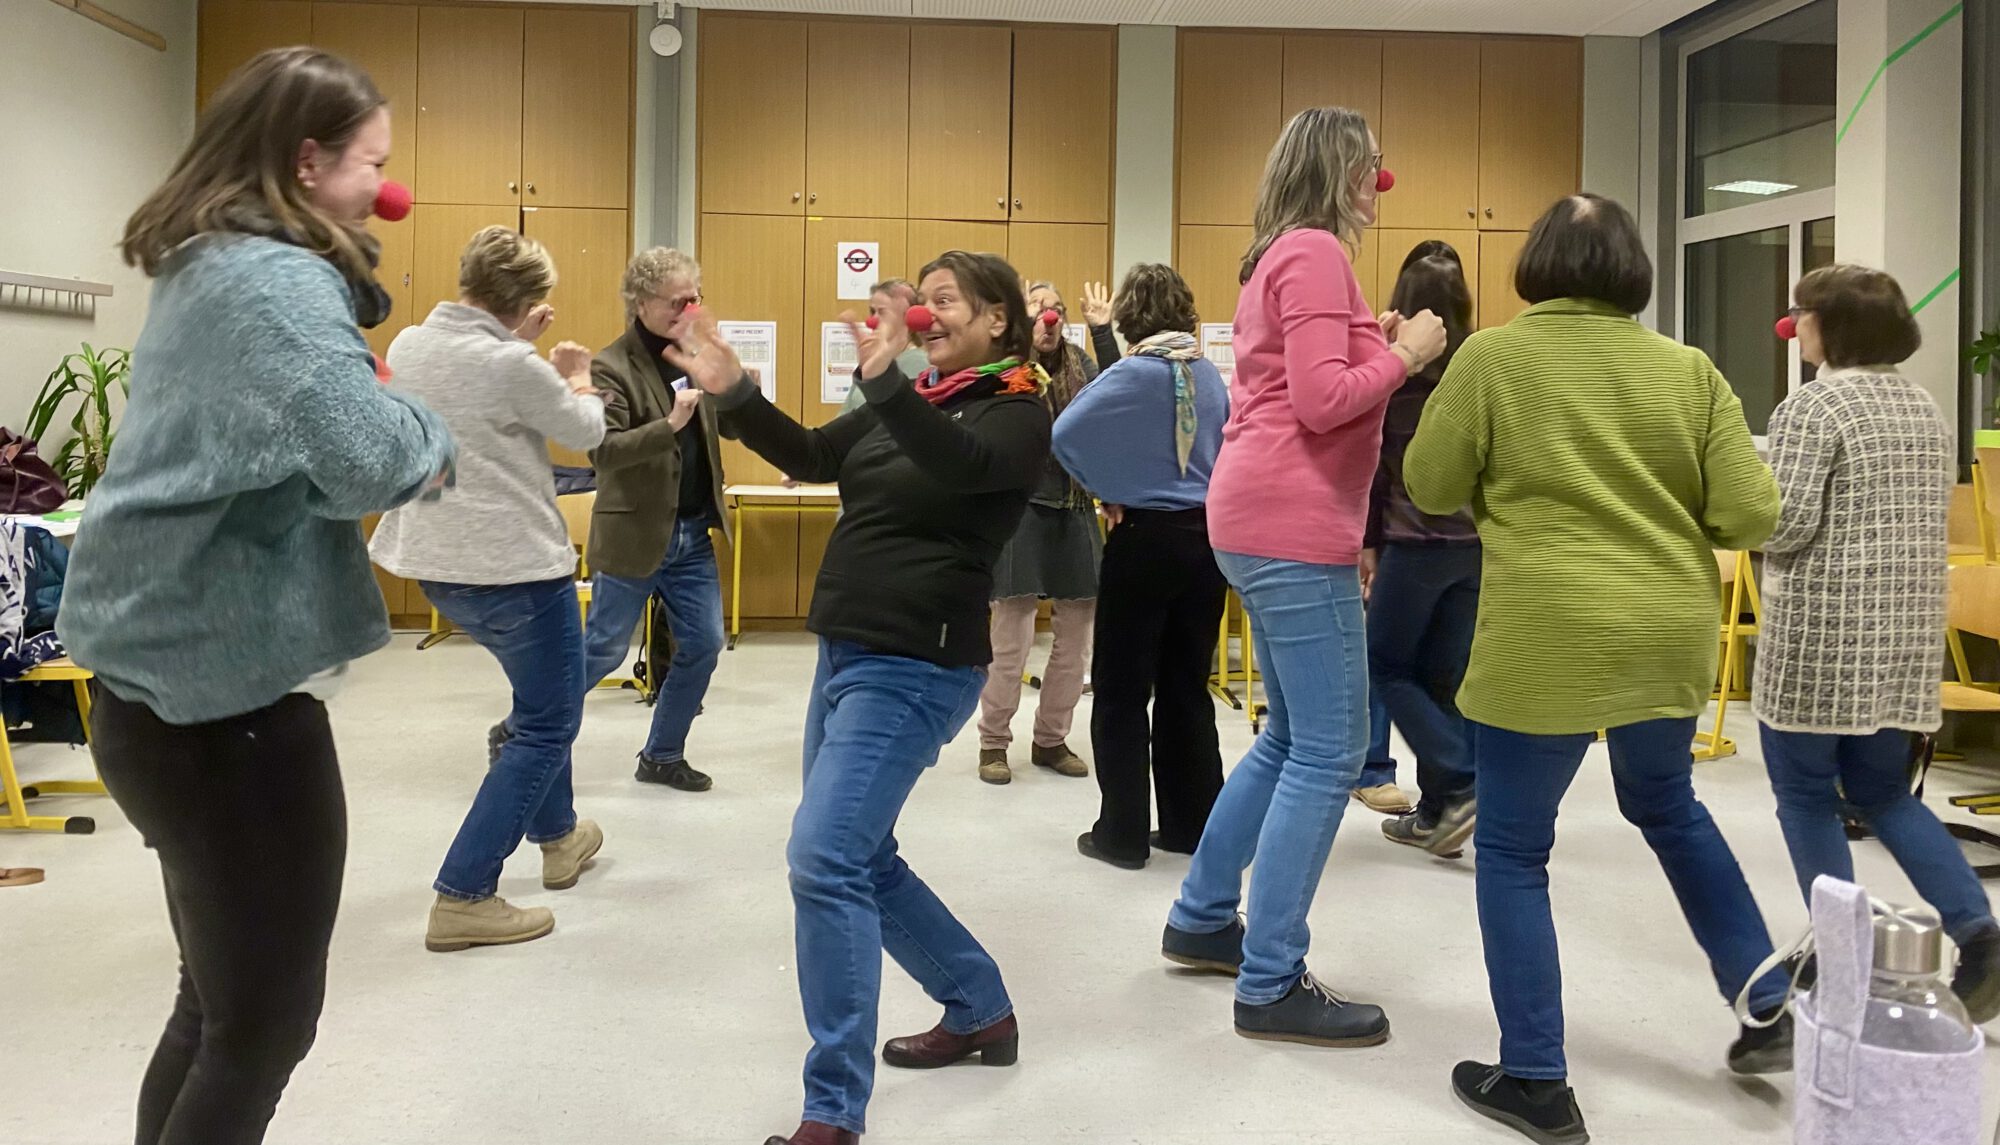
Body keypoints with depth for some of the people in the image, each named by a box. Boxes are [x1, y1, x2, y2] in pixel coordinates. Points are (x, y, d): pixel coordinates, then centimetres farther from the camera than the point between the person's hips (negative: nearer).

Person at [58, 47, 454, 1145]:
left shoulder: (205, 269, 12)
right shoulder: (277, 280, -19)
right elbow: (371, 458, -32)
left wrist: (348, 263, 12)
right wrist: (428, 429, -10)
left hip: (177, 684, 10)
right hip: (233, 696, -10)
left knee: (218, 1006, 22)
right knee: (264, 1023, 5)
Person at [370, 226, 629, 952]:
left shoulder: (406, 347, 2)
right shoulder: (512, 366, -21)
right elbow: (586, 431, -4)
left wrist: (518, 344, 18)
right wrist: (578, 383, 15)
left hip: (437, 564, 9)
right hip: (516, 566, -9)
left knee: (539, 698, 28)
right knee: (548, 724, 3)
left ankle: (558, 836, 42)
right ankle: (463, 897, -1)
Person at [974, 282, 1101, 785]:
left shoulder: (1080, 365, 9)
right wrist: (1024, 326, -27)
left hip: (1075, 513, 5)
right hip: (1024, 512, -5)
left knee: (1076, 638, 9)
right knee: (1012, 641, -3)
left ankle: (1051, 739, 23)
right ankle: (993, 742, 13)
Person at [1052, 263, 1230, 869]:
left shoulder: (1134, 373, -13)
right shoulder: (1211, 374, 7)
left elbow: (1067, 434, -20)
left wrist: (1107, 490, -6)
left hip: (1146, 539, -6)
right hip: (1207, 537, 6)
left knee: (1122, 691, 4)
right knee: (1187, 689, 14)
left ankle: (1123, 832, 9)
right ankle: (1192, 824, 20)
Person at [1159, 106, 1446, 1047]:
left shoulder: (1279, 256, 20)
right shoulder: (1316, 252, -10)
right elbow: (1323, 400, -18)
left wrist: (1379, 349, 15)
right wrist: (1404, 353, -6)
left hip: (1264, 516, 11)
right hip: (1293, 522, -11)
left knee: (1293, 738, 18)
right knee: (1330, 751, -6)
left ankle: (1201, 919, 28)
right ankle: (1271, 987, 0)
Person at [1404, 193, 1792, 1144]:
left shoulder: (1492, 357, -5)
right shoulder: (1688, 370, 3)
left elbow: (1430, 487, 2)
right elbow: (1752, 514, 0)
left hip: (1546, 644, -4)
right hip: (1668, 638, 5)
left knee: (1513, 850, 9)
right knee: (1666, 805, 30)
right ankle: (1768, 1008, 33)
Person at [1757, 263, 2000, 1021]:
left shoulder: (1813, 405, -12)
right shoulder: (1927, 410, 13)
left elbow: (1784, 525, -18)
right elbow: (1934, 514, 19)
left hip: (1821, 632, -8)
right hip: (1906, 633, 8)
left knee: (1807, 797, 5)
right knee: (1882, 791, 18)